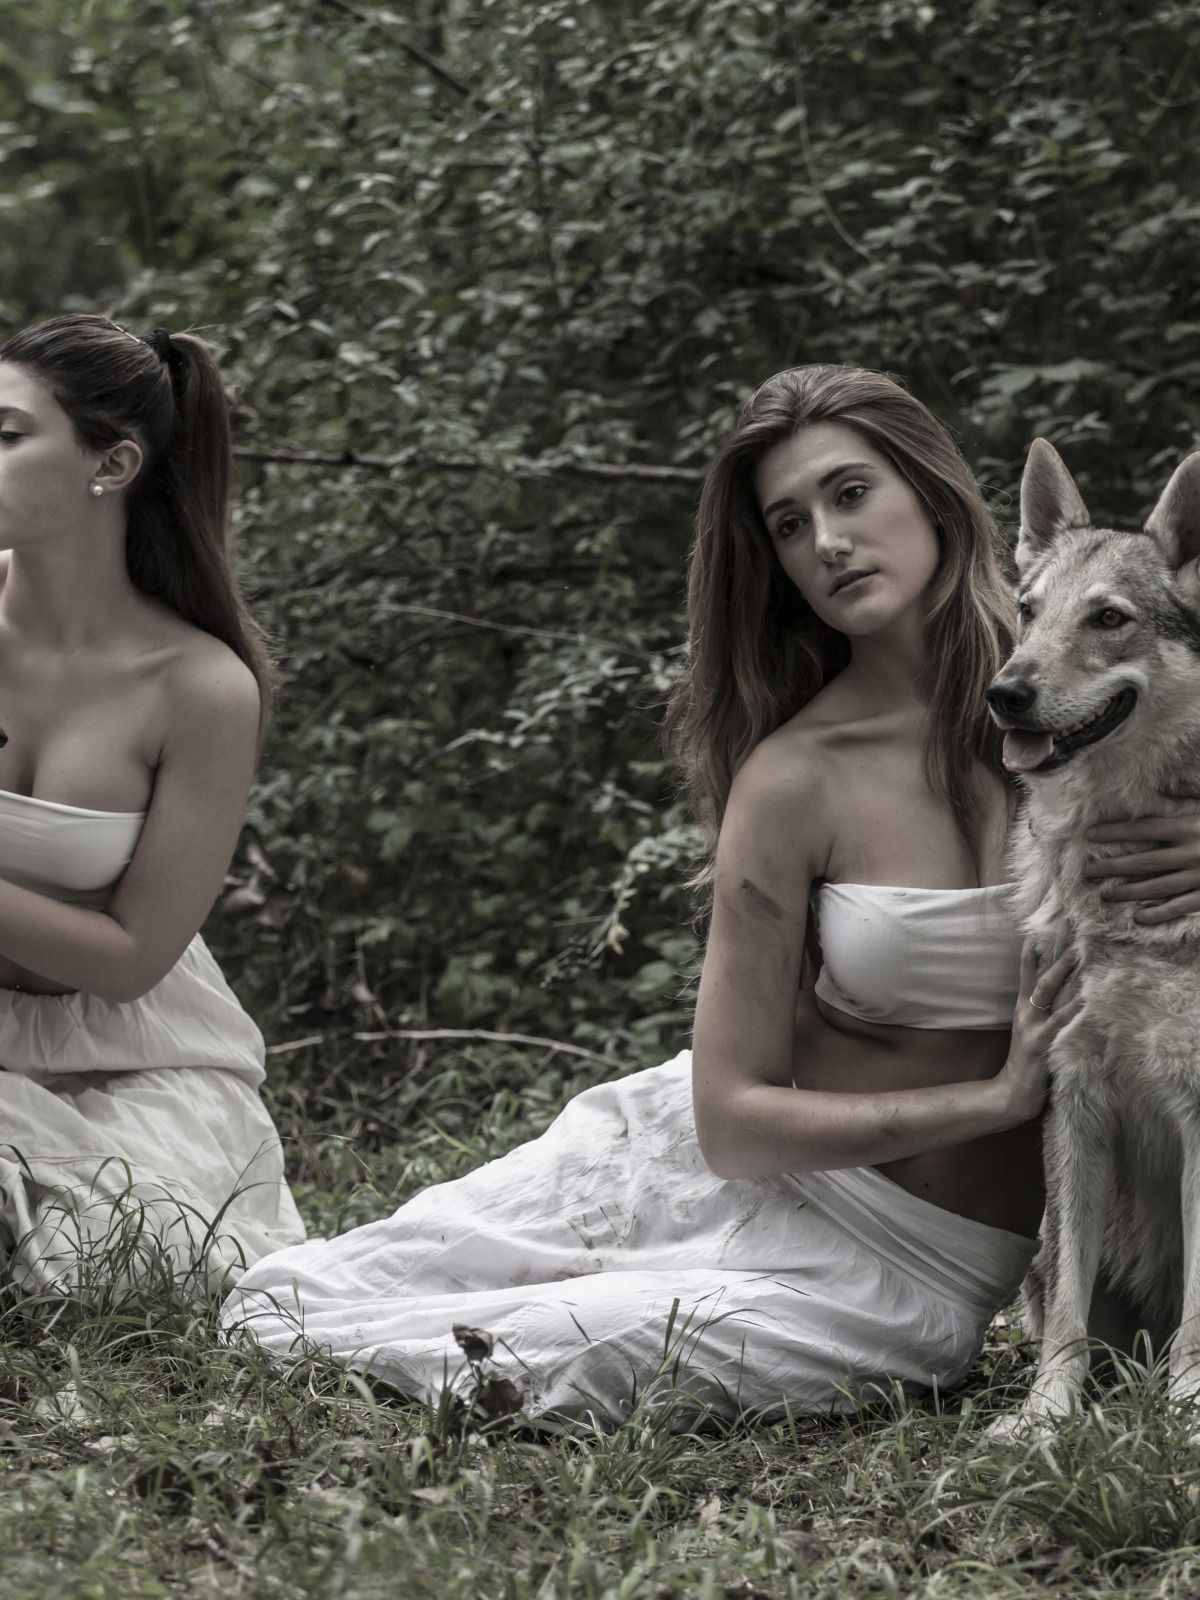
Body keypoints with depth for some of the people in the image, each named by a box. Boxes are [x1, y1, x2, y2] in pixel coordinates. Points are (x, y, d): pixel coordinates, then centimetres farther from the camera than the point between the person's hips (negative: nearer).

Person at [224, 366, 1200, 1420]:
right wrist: (997, 1098, -19)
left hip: (915, 1263, 0)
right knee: (278, 1305, -11)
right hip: (737, 1161, 1)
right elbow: (735, 1118, -12)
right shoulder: (794, 779, -10)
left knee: (604, 1350, -28)